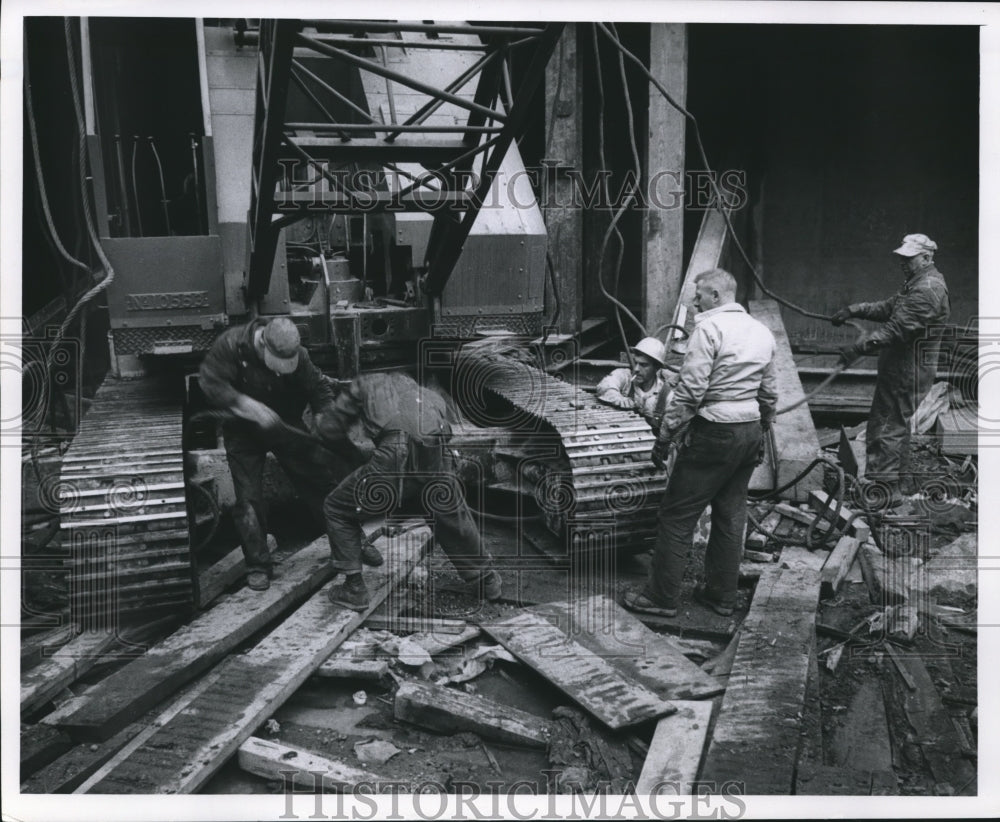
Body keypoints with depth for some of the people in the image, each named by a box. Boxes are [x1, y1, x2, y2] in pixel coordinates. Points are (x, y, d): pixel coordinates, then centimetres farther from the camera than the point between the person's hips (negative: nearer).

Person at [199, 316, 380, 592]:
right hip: (243, 431, -1)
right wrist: (252, 407, -35)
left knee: (324, 480, 1)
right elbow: (210, 383, -27)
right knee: (248, 498, -5)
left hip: (285, 424, 2)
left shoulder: (298, 355, -20)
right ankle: (258, 566, 10)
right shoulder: (231, 344, -25)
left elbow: (319, 389, -12)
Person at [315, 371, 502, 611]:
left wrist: (320, 420, 47)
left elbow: (331, 428, 24)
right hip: (438, 460, 4)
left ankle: (354, 589, 19)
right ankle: (487, 580, 44)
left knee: (338, 510, 19)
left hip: (396, 457, -4)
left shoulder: (365, 382, 26)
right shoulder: (429, 395, 37)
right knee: (452, 519, 31)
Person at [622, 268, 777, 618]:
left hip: (714, 432, -8)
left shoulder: (709, 328, -12)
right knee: (731, 514, 15)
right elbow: (769, 394, 17)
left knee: (677, 516, 0)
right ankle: (722, 594, 23)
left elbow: (690, 390, -18)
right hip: (750, 432, 8)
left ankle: (662, 596, 5)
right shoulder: (763, 333, 12)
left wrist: (665, 436, -14)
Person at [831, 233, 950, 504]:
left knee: (888, 428, -8)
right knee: (897, 424, 19)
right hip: (900, 367, 11)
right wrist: (853, 310, 3)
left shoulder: (928, 290, -19)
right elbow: (888, 308, 16)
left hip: (908, 369, -11)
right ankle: (901, 480, 31)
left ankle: (885, 489, -4)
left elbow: (898, 328, -26)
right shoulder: (916, 284, 16)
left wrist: (861, 346, -30)